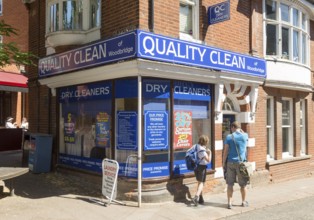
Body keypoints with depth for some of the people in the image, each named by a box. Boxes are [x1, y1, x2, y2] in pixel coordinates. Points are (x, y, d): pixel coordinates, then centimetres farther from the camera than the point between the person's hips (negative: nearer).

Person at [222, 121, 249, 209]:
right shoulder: (245, 136, -1)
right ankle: (244, 202, 26)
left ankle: (230, 203, 7)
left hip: (230, 162, -1)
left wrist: (224, 163, 1)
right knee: (243, 184, 14)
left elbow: (225, 151, -5)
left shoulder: (229, 137, -4)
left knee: (230, 184, 6)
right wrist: (241, 130, 19)